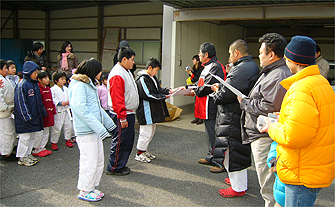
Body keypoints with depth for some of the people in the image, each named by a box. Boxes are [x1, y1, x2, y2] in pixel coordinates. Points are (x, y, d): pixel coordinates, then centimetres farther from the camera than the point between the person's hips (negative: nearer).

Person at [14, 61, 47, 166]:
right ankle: (22, 158, 10)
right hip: (24, 118, -8)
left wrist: (42, 113, 19)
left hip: (35, 116, 9)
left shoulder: (35, 84, 12)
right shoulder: (22, 85, -14)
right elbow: (20, 102, -17)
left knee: (32, 136, 14)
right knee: (25, 137, -2)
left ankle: (28, 154, 27)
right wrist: (27, 116, -19)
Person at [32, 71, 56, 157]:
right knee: (39, 132, -3)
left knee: (46, 132, 15)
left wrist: (53, 111, 15)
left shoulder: (48, 89, 14)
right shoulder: (38, 89, -14)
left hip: (48, 114, 9)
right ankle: (36, 150, 9)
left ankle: (42, 148, 25)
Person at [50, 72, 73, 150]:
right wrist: (60, 103, -20)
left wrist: (68, 102, -4)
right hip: (58, 111, -6)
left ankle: (68, 140, 24)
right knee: (56, 127, -2)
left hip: (66, 110, 6)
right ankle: (54, 142, 10)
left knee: (68, 125, 8)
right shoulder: (53, 89, -7)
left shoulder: (66, 89, 13)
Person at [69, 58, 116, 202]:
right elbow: (80, 109, -23)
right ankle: (85, 191, 13)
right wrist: (99, 127, -24)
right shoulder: (79, 85, -13)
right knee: (90, 162, -2)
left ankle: (93, 187, 28)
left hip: (95, 129, 10)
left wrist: (109, 123, 21)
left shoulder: (89, 84, 18)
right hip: (86, 131, -10)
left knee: (99, 160, 14)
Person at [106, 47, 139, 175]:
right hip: (122, 114, -10)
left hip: (129, 113, 10)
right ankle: (114, 168, 12)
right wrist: (122, 117, -23)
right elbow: (117, 98, -22)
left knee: (129, 140, 16)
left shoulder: (126, 71, 15)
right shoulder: (117, 75, -18)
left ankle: (121, 164, 28)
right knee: (120, 141, -1)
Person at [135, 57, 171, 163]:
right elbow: (148, 95, -22)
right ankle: (139, 154, 7)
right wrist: (163, 96, -17)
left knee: (151, 131, 17)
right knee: (146, 132, -5)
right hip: (146, 110, -10)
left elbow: (158, 90, 21)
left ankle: (144, 151, 29)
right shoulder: (142, 79, -17)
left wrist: (168, 91, 3)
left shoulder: (153, 78, 15)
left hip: (153, 110, 10)